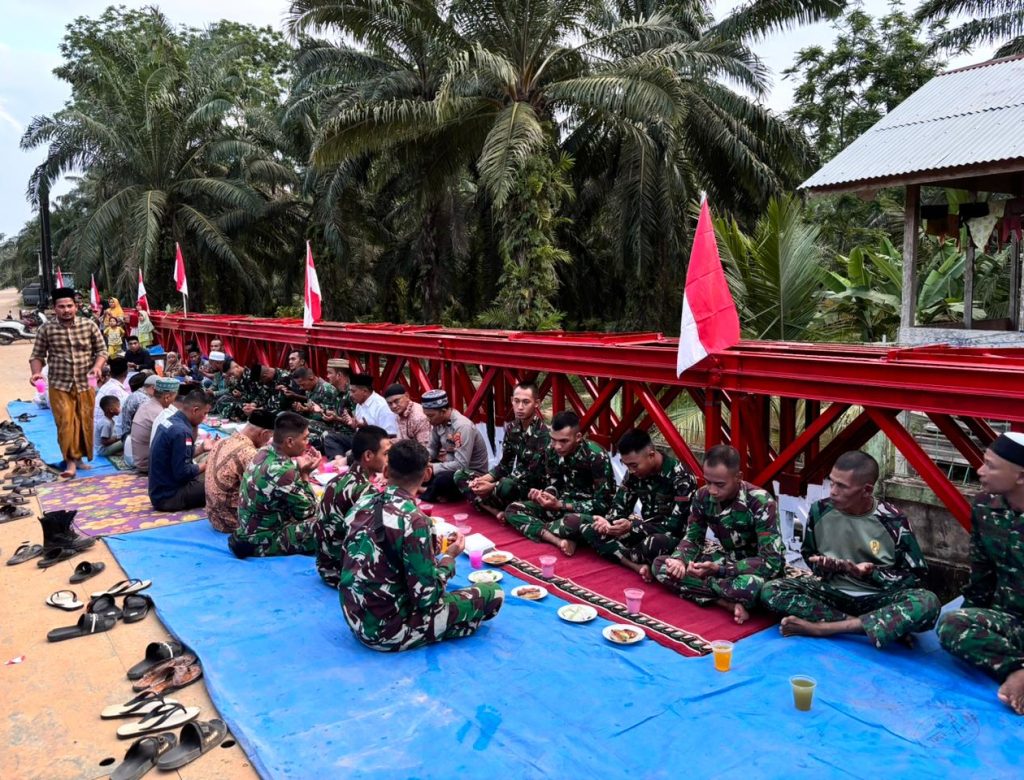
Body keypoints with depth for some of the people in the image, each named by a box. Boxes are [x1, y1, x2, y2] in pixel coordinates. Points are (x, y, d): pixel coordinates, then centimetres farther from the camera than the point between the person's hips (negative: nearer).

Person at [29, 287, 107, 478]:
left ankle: (79, 457, 24)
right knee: (65, 423, -7)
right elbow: (37, 355, 4)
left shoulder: (89, 326, -2)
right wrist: (36, 372, -14)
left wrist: (97, 367, -15)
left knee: (85, 422, 9)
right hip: (59, 385, -1)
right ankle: (71, 462, -3)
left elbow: (102, 350, 4)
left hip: (85, 384, 2)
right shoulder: (45, 329, -3)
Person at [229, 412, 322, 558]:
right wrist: (305, 473, -8)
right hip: (262, 542, -9)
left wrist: (301, 470, -7)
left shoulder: (264, 452, -1)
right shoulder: (283, 471, -28)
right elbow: (307, 511, -14)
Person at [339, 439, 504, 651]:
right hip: (388, 632, -8)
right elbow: (427, 597, -20)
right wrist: (449, 557, -3)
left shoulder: (363, 503, -1)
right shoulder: (414, 520, -24)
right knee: (493, 593, -2)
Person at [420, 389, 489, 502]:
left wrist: (433, 468, -28)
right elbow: (432, 449, 5)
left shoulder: (463, 426, -28)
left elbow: (461, 465, -31)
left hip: (472, 474, -8)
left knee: (441, 480, -35)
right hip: (451, 466, 8)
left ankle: (421, 502, -7)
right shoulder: (438, 421, -3)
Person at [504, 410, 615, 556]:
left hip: (590, 512, -7)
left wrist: (561, 505, -26)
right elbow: (553, 485, 5)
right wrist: (542, 495, -20)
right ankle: (560, 541, -27)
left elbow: (602, 504, -22)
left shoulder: (596, 456, -23)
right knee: (512, 510, -11)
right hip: (563, 503, 7)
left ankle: (535, 528, -11)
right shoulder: (551, 450, -6)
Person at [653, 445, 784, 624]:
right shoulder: (703, 497, -11)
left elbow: (772, 562, -29)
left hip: (759, 568, -6)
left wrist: (718, 569, -35)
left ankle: (700, 585, -13)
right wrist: (679, 560, -24)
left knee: (749, 586, -43)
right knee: (660, 566, -13)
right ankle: (729, 603, -22)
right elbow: (693, 538, 0)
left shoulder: (760, 503, -26)